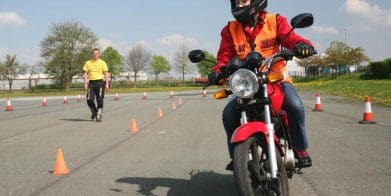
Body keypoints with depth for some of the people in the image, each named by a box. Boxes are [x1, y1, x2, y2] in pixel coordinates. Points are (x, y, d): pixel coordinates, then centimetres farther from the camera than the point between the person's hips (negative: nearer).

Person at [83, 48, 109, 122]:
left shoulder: (102, 63, 5)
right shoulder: (88, 63, 10)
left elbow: (106, 74, 3)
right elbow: (85, 74, 9)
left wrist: (107, 84, -6)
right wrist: (85, 83, 0)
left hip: (100, 82, -2)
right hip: (91, 83, 2)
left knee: (100, 100, -4)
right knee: (89, 100, -4)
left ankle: (99, 116, 4)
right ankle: (94, 112, 22)